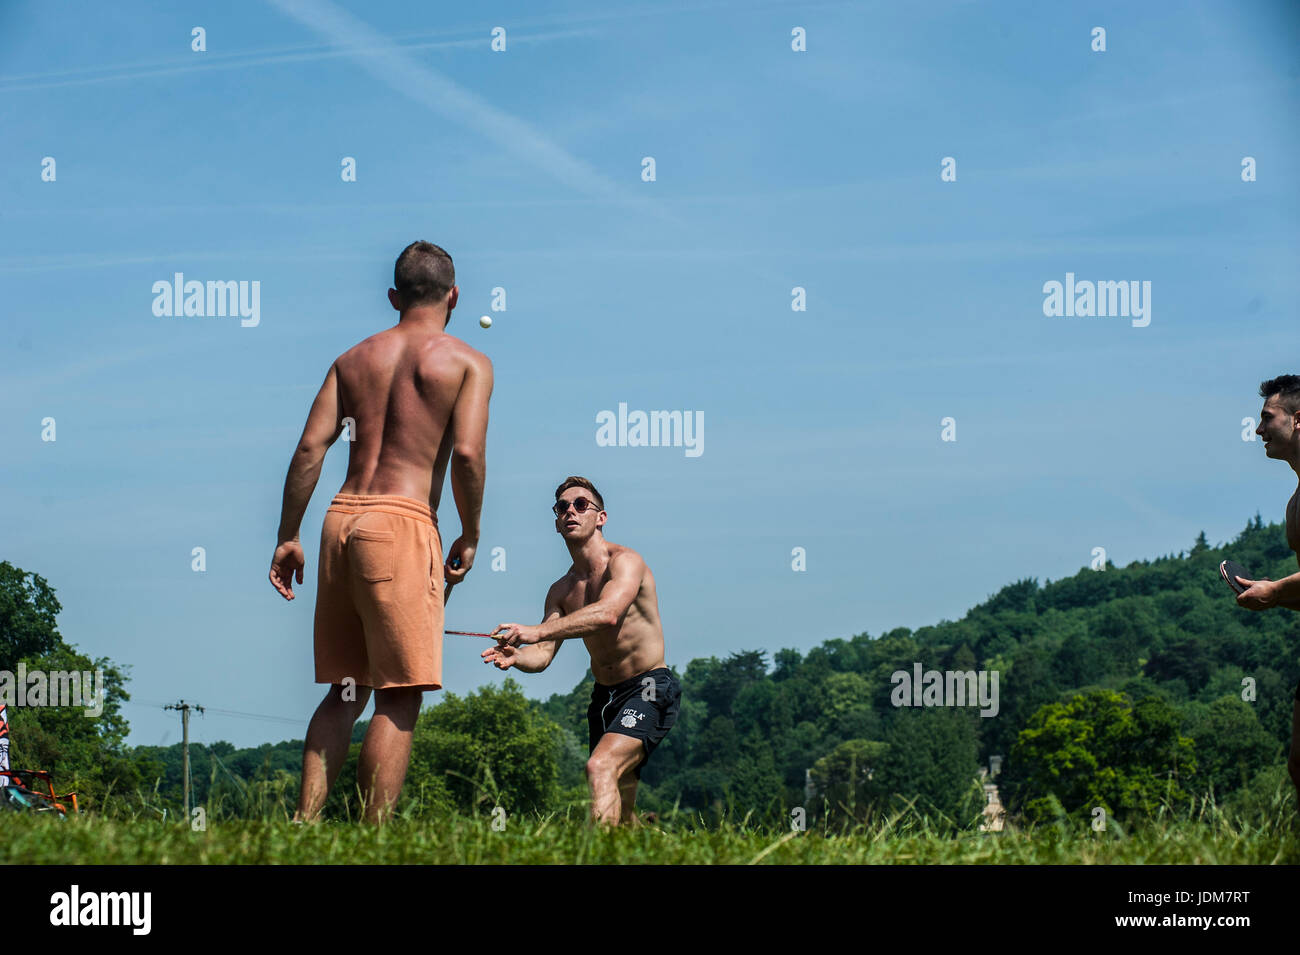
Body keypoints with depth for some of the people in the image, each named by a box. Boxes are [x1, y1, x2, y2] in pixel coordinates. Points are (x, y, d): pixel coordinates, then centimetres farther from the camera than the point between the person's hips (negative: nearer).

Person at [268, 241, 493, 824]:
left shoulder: (354, 359, 16)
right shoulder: (466, 363, 3)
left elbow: (310, 447, 8)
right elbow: (467, 453, -10)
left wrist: (288, 537, 11)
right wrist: (470, 537, 2)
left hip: (341, 518, 6)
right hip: (402, 521, -6)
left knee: (345, 690, 15)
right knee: (400, 696, -4)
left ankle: (304, 824, 7)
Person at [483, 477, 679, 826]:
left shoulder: (625, 561, -12)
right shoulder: (561, 591, 10)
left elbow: (607, 614, -33)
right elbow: (542, 654, 0)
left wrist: (537, 631, -43)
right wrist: (515, 656, -25)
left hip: (648, 689, -8)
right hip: (604, 695, 8)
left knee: (601, 767, -31)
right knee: (621, 814, 13)